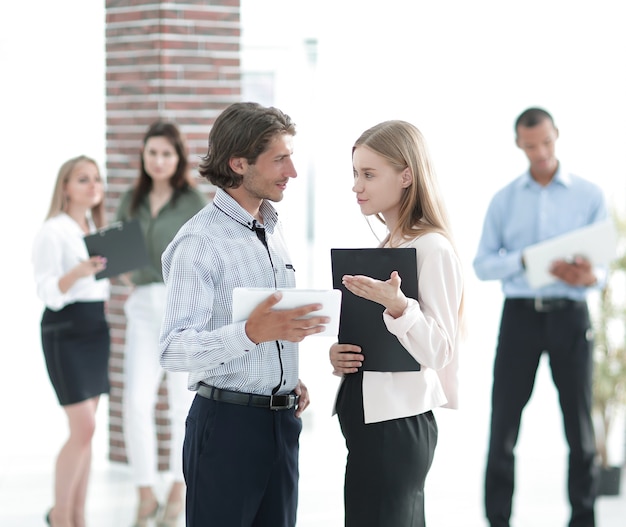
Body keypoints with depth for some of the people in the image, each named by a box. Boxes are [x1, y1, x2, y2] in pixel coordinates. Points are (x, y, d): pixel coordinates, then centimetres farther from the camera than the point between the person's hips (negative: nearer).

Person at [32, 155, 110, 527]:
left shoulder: (97, 229, 12)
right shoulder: (53, 232, -10)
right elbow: (49, 293, -18)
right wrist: (78, 273, -33)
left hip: (97, 329, 7)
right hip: (65, 331, -7)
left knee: (85, 430, 6)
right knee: (84, 428, -11)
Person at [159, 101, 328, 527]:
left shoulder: (273, 228, 13)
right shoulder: (200, 242, -14)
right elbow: (174, 349, -24)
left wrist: (290, 379, 10)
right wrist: (253, 332, -36)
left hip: (281, 417, 8)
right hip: (228, 422, -7)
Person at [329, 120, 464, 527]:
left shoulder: (433, 249, -12)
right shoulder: (383, 246, 15)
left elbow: (437, 352, -17)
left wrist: (396, 304, -32)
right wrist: (338, 356, 1)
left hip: (396, 424, -9)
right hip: (368, 416, 9)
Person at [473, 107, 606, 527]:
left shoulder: (590, 195, 4)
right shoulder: (504, 200, 9)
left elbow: (603, 263, 1)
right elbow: (482, 264, 4)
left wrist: (590, 276, -23)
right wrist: (523, 260, -15)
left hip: (570, 315, -1)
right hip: (520, 315, 1)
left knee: (579, 426, 3)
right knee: (504, 424, -1)